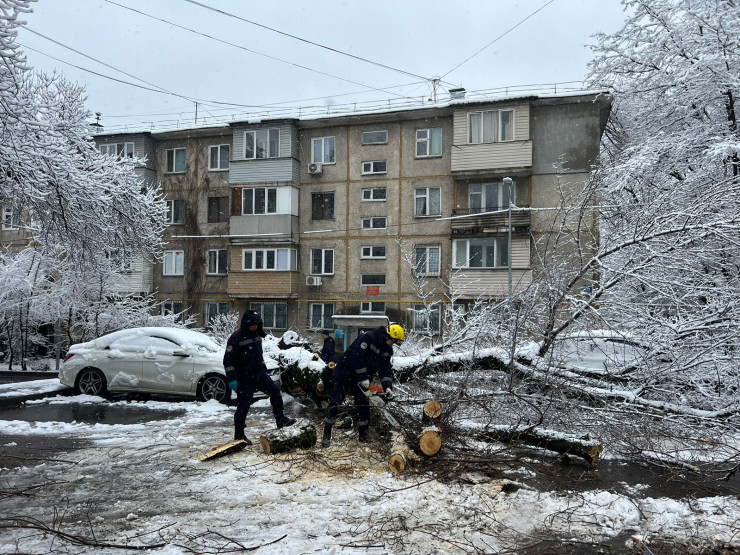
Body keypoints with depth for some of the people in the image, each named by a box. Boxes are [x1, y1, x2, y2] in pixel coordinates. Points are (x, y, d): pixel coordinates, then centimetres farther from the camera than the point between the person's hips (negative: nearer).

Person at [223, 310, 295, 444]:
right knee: (243, 406, -1)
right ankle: (239, 435, 11)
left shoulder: (256, 335, 6)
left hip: (259, 374, 7)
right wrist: (232, 379, -24)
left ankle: (280, 419, 12)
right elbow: (228, 360, -19)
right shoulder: (236, 338, -18)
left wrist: (264, 369, 22)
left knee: (275, 390, 0)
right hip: (244, 378, -7)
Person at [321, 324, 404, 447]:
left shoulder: (387, 350, 2)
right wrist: (364, 381, -26)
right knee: (335, 402, -10)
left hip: (361, 380, 8)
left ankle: (363, 435, 17)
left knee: (364, 406, 6)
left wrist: (387, 386, -15)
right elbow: (357, 358, -28)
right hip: (345, 375, -8)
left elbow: (386, 369, 1)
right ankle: (326, 434, -3)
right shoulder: (367, 338, -23)